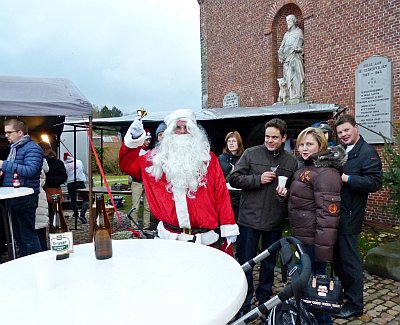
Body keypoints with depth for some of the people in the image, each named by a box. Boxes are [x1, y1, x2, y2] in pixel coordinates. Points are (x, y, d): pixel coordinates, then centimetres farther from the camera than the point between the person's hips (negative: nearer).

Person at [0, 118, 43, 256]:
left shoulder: (32, 148, -12)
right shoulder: (14, 148, 17)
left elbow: (30, 170, -25)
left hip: (25, 199, -9)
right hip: (13, 197, 10)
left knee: (28, 234, -3)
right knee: (17, 234, 17)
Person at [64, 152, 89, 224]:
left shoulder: (65, 165, 3)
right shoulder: (79, 162, 10)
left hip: (70, 184, 0)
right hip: (80, 182, 0)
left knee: (73, 200, 18)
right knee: (86, 199, 3)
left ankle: (76, 214, 34)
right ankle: (82, 215, -13)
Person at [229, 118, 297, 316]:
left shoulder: (291, 162, 3)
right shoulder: (251, 154, -3)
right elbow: (234, 179, -5)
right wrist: (258, 179, -16)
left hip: (275, 221, 3)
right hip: (249, 218, -2)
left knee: (269, 263, 19)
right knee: (245, 263, 7)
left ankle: (264, 297, 41)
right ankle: (243, 305, 25)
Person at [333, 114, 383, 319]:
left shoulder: (368, 153, -8)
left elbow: (375, 183, -19)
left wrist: (346, 178, -21)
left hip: (348, 216, -7)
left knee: (349, 260, 3)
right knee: (337, 257, 17)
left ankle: (354, 304, 19)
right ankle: (340, 294, 35)